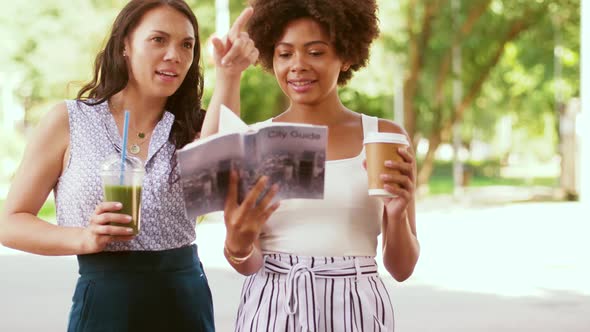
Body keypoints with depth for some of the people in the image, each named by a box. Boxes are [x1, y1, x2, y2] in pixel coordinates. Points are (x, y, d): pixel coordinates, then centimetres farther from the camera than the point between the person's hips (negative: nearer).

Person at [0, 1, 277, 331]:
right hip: (105, 304, -3)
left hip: (188, 301, 3)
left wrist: (228, 75, -31)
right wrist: (84, 239, -17)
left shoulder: (190, 128, 7)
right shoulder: (69, 121, -1)